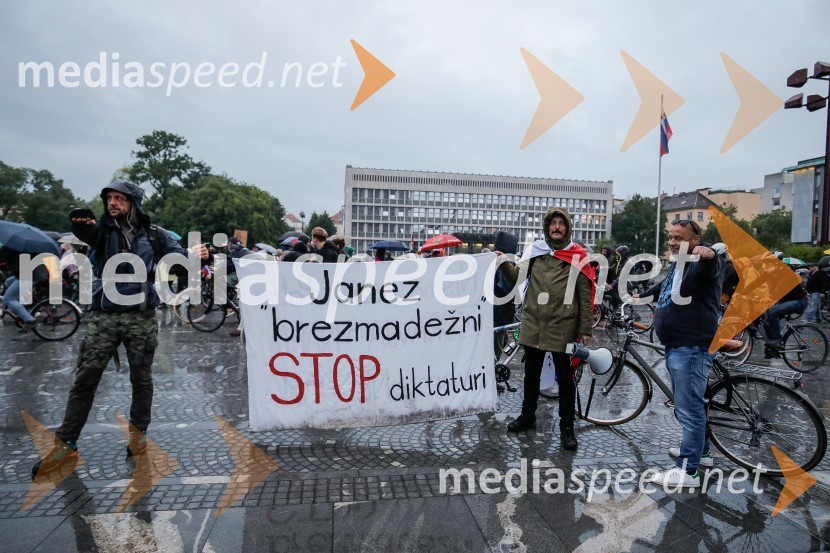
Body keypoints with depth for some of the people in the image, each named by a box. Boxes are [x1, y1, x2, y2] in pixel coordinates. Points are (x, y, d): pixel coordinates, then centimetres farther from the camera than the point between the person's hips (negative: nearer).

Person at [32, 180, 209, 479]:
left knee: (141, 379, 10)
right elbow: (85, 232, -17)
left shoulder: (153, 235, 2)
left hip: (141, 318, -1)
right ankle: (65, 446, 15)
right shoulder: (103, 229, 3)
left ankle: (138, 432, 28)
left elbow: (178, 255, -4)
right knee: (85, 379, 4)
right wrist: (80, 223, -41)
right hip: (104, 316, 1)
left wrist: (194, 254, -27)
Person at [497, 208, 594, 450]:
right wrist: (504, 262, -14)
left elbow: (585, 295, -2)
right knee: (531, 374, 17)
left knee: (565, 378, 8)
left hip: (562, 327, -3)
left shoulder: (578, 256, -2)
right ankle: (528, 415, 34)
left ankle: (566, 426, 22)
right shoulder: (535, 250, 6)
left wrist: (585, 329, -4)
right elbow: (517, 277, 3)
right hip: (533, 325, 3)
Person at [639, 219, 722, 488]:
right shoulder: (678, 263, 17)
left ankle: (687, 470, 1)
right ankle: (700, 451, 39)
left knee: (689, 407, -7)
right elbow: (665, 285, 36)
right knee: (689, 403, 22)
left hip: (692, 348, -10)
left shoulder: (701, 262, -13)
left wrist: (709, 254, -59)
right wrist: (642, 296, 49)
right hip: (676, 346, 10)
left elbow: (712, 267, -37)